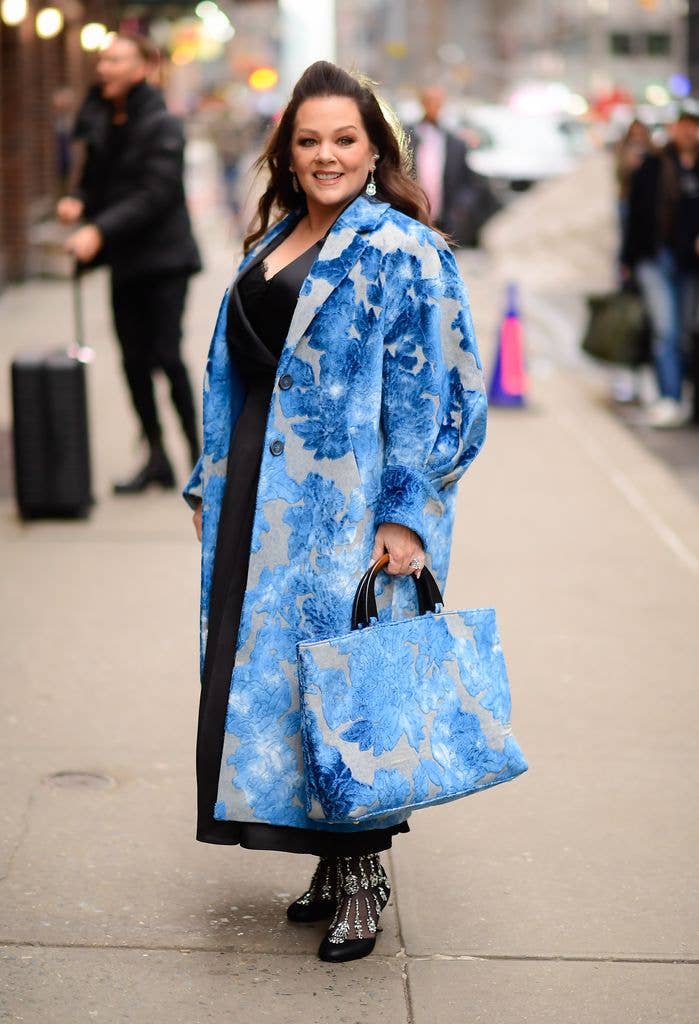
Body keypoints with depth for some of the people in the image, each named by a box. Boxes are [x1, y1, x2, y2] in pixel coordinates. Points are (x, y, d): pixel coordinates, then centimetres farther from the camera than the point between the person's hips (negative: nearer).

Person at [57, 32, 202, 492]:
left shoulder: (162, 126, -11)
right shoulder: (98, 122, 9)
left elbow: (155, 195, -19)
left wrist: (101, 230, -26)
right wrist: (79, 202, -7)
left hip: (163, 256, -6)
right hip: (125, 261, 6)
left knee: (166, 353, -9)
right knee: (134, 359, 6)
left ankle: (198, 453, 4)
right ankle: (157, 458, 15)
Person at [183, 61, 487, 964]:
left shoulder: (404, 253, -8)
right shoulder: (271, 245, 15)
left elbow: (438, 393, -12)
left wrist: (407, 513, -17)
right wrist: (210, 482, 17)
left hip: (348, 507, -7)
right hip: (260, 501, 7)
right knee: (267, 669, 9)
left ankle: (361, 876, 11)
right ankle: (333, 861, 23)